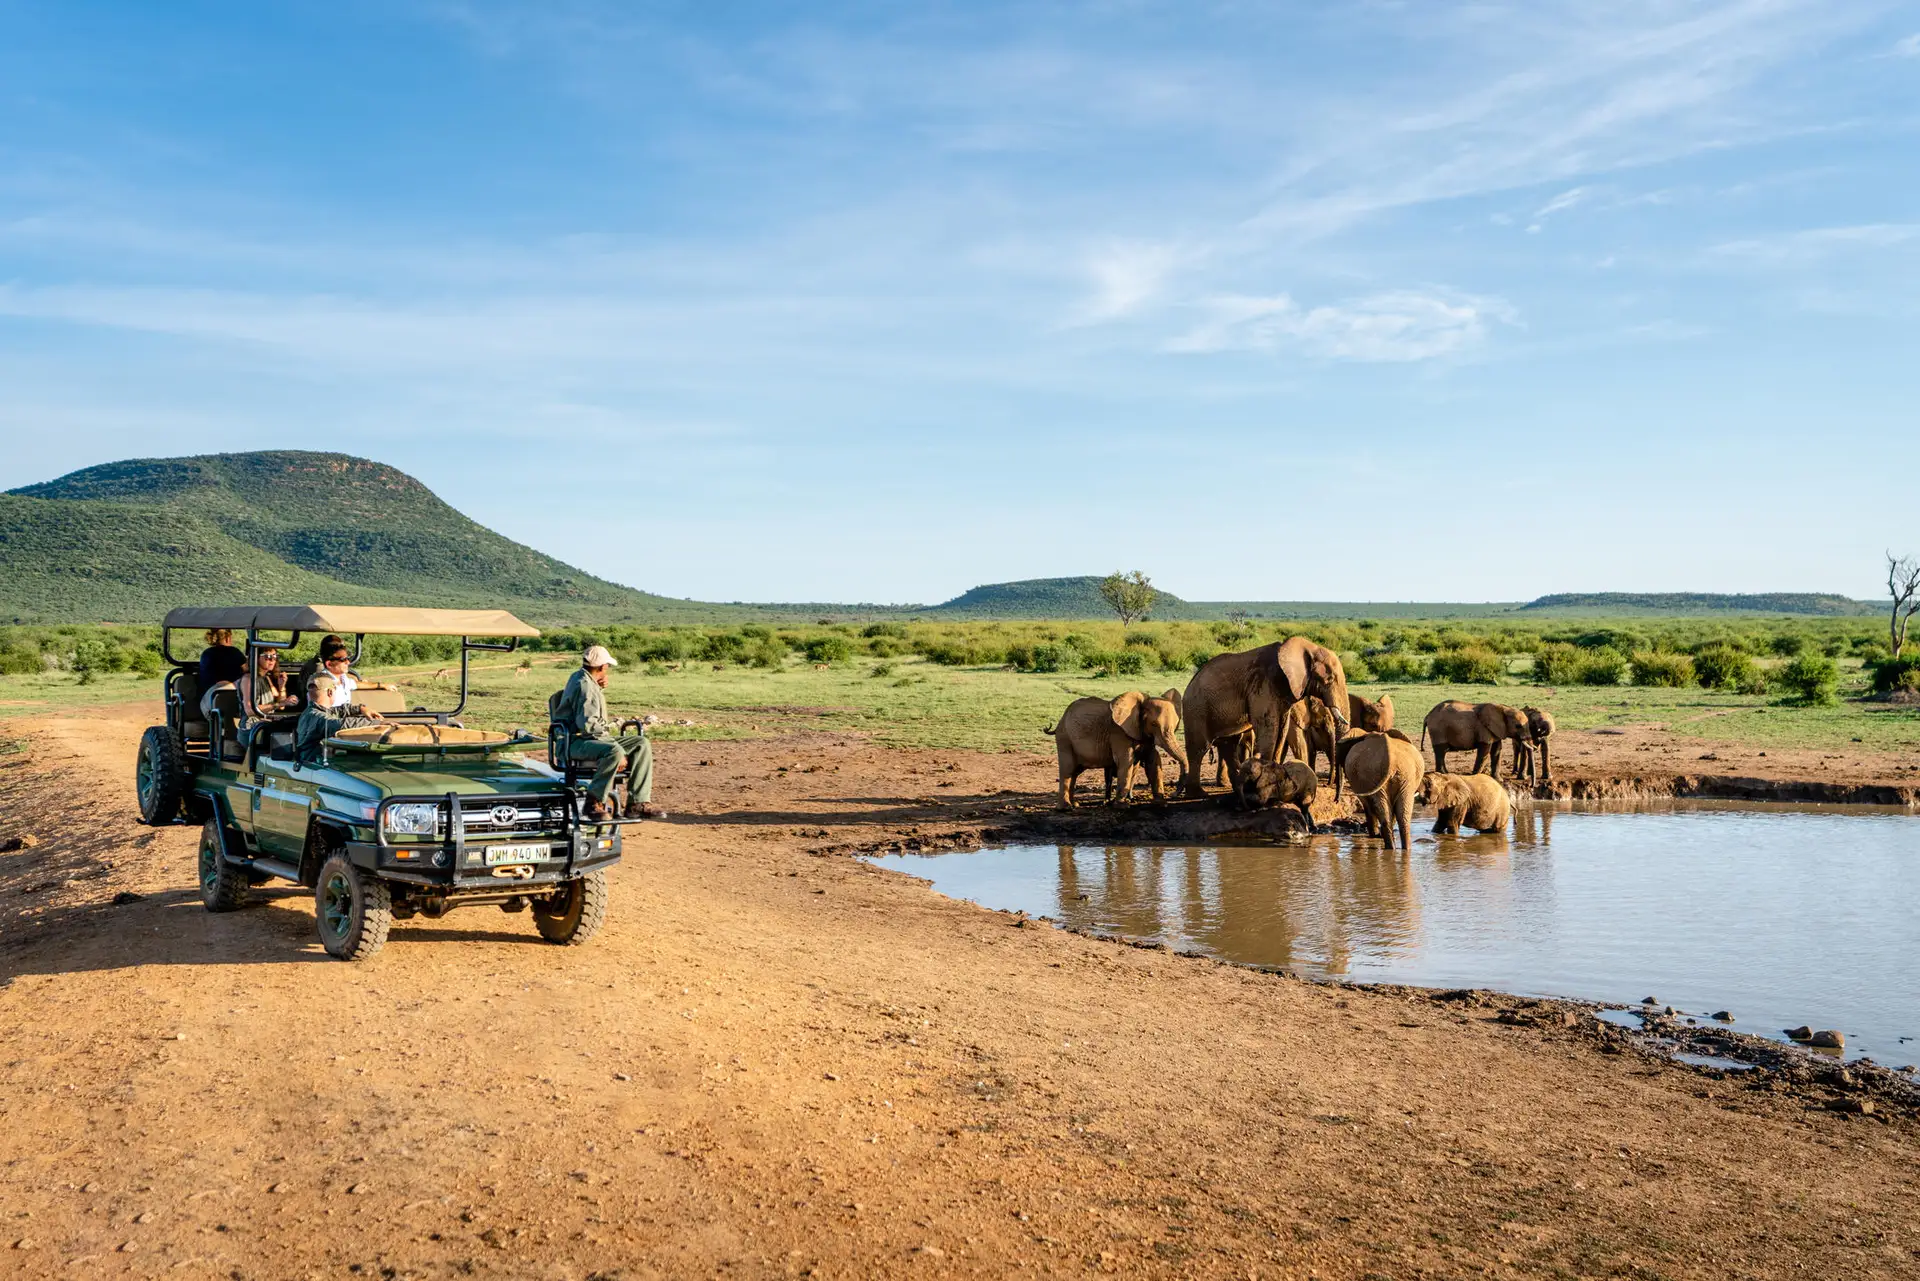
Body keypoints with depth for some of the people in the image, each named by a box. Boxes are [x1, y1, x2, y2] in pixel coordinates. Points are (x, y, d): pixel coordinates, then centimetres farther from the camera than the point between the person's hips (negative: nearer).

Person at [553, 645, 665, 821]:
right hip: (577, 742, -10)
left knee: (642, 744, 0)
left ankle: (638, 803, -7)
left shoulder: (579, 678, 15)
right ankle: (594, 801, -24)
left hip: (596, 738, 10)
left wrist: (600, 689, 12)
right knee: (615, 751, -38)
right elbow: (587, 724, -26)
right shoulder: (584, 686, -16)